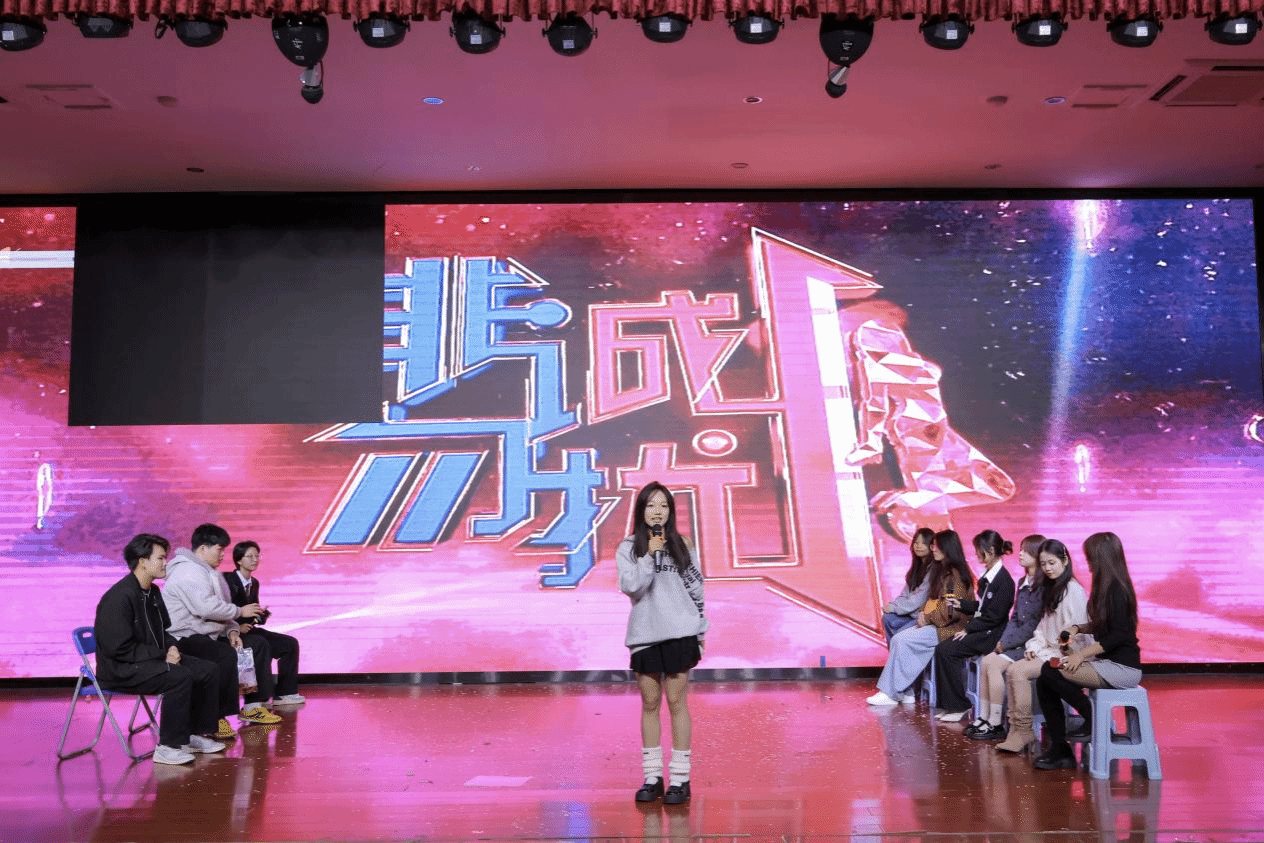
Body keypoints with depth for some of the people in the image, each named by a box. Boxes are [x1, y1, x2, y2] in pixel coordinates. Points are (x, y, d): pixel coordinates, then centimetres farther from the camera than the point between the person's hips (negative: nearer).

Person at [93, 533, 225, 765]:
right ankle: (167, 747, -21)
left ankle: (195, 735, 8)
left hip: (152, 659, 10)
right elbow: (120, 648, -22)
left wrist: (171, 647, 1)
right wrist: (162, 655, -19)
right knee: (181, 677, -31)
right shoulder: (119, 597, -19)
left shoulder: (153, 592, 12)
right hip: (121, 670, -10)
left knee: (208, 671, -3)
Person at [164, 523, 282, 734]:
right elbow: (207, 607, -27)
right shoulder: (188, 571, -15)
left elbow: (219, 611, 20)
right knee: (227, 656, -36)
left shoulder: (209, 572, 20)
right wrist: (240, 611, -14)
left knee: (259, 645, 7)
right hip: (186, 638, -11)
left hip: (209, 635, 11)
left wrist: (232, 631, 2)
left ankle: (252, 706, 8)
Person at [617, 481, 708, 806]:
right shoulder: (628, 549, 3)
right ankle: (652, 777, 15)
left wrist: (700, 632, 10)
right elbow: (630, 586, -10)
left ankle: (680, 779, 7)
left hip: (680, 633, 0)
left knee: (677, 703, 1)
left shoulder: (682, 546, 7)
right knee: (650, 704, 6)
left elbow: (696, 589, 11)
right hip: (644, 634, 0)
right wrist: (651, 555, -15)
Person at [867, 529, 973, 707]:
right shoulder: (940, 570, 17)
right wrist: (924, 614, 4)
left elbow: (952, 611, -19)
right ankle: (905, 693, -10)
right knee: (898, 638, -9)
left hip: (949, 628, -9)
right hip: (935, 624, 9)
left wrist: (928, 618, -10)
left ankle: (891, 693, -11)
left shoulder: (954, 574, -14)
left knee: (903, 640, -20)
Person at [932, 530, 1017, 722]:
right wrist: (961, 604, 11)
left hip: (991, 634, -9)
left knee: (947, 651, -20)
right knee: (941, 649, -9)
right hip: (979, 629, 9)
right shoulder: (987, 575, 12)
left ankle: (959, 706, -8)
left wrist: (968, 629, -15)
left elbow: (994, 616, -18)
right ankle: (949, 705, -3)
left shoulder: (1004, 580, -16)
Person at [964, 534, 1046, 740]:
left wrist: (1007, 643, -14)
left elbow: (1036, 623, -18)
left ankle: (995, 724, -15)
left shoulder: (1044, 586, -14)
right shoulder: (1023, 583, 15)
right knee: (986, 661, -8)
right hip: (1015, 642, 8)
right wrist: (1003, 641, 1)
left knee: (995, 665, -21)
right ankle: (984, 717, -2)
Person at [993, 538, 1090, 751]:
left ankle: (1024, 731, -14)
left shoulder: (1073, 590, -10)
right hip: (1047, 652, 8)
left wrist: (1046, 652, -16)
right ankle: (1015, 728, -14)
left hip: (1063, 655, -8)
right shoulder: (1050, 589, 19)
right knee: (1012, 670, -13)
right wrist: (1034, 647, 5)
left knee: (1019, 671, -23)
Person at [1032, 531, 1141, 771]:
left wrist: (1082, 654, -19)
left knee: (1051, 672, -23)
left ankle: (1093, 718, -4)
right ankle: (1060, 751, -3)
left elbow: (1119, 635, -20)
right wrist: (1077, 628, 11)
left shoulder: (1117, 589, -14)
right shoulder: (1107, 586, 15)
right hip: (1106, 662, 9)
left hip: (1122, 668, -9)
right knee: (1044, 683, -7)